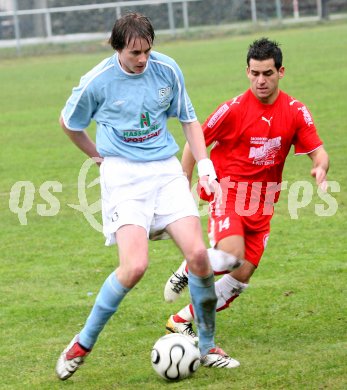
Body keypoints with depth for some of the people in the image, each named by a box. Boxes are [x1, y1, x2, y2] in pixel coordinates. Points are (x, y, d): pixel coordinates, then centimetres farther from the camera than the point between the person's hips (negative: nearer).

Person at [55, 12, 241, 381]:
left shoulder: (167, 70, -1)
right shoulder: (96, 82, -10)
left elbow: (188, 120, 14)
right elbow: (69, 124, 9)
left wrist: (204, 164, 3)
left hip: (165, 169, 4)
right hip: (123, 175, -4)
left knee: (198, 253, -9)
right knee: (135, 266, -21)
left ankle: (207, 347, 8)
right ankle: (83, 344, -2)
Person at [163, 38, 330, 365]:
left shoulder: (295, 112, -1)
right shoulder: (234, 109, -11)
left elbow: (318, 152, -1)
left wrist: (321, 169, -25)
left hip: (263, 204, 4)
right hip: (228, 194, -4)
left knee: (241, 278, 1)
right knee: (231, 257, -29)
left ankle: (182, 321, 15)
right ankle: (187, 269, 3)